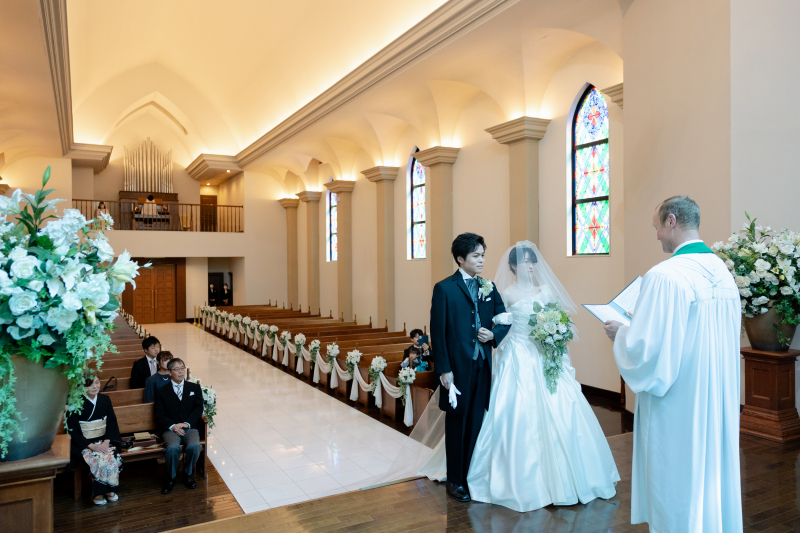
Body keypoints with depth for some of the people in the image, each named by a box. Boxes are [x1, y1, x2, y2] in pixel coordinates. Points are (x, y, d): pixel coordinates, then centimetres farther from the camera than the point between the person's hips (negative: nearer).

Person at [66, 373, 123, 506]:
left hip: (104, 440, 3)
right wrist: (92, 446, -17)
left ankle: (109, 489, -7)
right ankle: (98, 493, -11)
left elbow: (112, 423, 6)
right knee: (99, 460, -30)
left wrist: (106, 442, -12)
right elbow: (73, 430, -7)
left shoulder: (105, 399, 4)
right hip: (84, 443, -3)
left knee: (113, 457, -26)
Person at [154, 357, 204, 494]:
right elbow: (159, 415, 3)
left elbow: (198, 409, 4)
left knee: (194, 446, -30)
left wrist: (186, 424, -13)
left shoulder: (194, 388, 15)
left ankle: (188, 475, -1)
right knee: (173, 447, -32)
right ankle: (171, 478, -5)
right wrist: (172, 426, -15)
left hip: (190, 427, 1)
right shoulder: (161, 391, 12)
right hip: (170, 428, -1)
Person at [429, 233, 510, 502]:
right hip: (458, 366, -4)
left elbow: (505, 320, 13)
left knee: (477, 422, 12)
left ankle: (473, 475, 27)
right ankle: (455, 480, 24)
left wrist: (494, 334, -9)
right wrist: (444, 369, -13)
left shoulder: (489, 287, 9)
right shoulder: (444, 288, -7)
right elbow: (438, 332, -9)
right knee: (457, 423, 9)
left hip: (483, 365, 5)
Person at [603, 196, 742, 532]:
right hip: (719, 400, 8)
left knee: (677, 485, 8)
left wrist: (619, 334, -3)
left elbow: (643, 348, -24)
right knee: (714, 472, 21)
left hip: (677, 403, -8)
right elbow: (730, 334, 15)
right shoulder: (723, 272, 4)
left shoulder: (665, 276, -22)